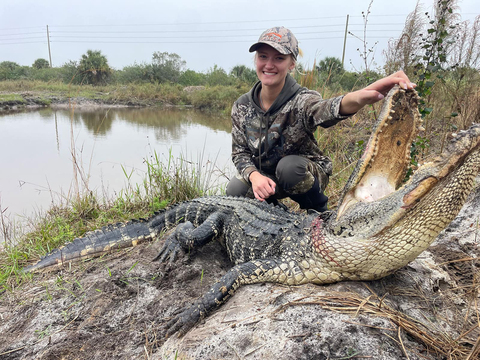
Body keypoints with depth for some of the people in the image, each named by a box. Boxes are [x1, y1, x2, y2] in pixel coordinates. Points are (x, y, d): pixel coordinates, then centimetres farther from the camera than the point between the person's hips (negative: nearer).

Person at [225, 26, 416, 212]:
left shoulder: (301, 100, -22)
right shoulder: (242, 106, -9)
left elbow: (325, 110, -47)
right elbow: (240, 152, -6)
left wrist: (360, 97, -70)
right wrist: (254, 175, -28)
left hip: (304, 175, -3)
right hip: (264, 178, 3)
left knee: (289, 165, -35)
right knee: (235, 190, -24)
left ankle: (317, 210, -4)